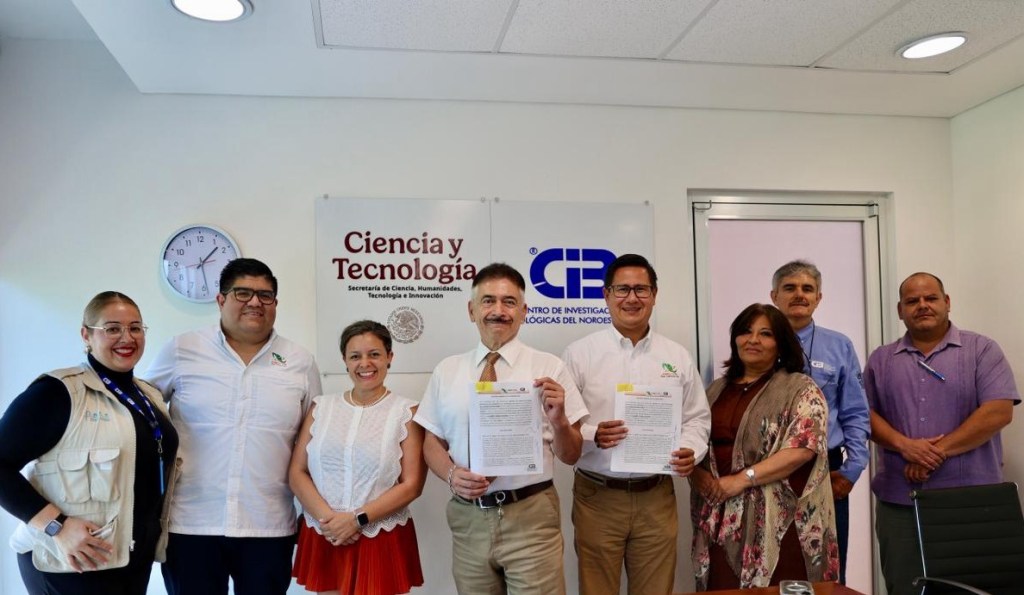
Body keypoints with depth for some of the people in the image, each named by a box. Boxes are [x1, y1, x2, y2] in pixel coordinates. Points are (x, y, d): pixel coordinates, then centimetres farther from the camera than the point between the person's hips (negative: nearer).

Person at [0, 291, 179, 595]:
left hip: (136, 559, 7)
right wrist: (57, 526, -22)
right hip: (72, 562, -7)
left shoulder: (150, 397, 9)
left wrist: (154, 535, 8)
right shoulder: (59, 392, -13)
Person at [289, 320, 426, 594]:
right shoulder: (321, 406, 7)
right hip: (324, 539, 2)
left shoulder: (405, 411, -2)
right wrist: (327, 518, -11)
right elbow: (297, 473, 3)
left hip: (382, 542, -2)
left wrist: (358, 519, -14)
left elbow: (412, 484, -7)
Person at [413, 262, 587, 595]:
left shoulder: (549, 367, -3)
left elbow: (570, 456, -1)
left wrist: (558, 420, -22)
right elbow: (432, 442, 10)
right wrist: (451, 473, -11)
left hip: (531, 517, -2)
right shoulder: (446, 371, 5)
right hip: (469, 517, 3)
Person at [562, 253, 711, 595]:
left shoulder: (678, 357, 7)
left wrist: (691, 451, -8)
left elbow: (697, 417, 11)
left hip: (657, 496, 3)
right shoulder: (579, 354, -3)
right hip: (597, 496, -2)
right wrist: (592, 436, -23)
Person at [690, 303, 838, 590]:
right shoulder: (716, 390, 14)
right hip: (721, 519, 4)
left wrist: (741, 480, -16)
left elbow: (803, 448, -13)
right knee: (723, 589, 4)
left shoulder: (800, 389, -1)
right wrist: (698, 475, -8)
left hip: (776, 519, -4)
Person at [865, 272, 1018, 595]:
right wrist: (904, 445, -11)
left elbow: (999, 411, -8)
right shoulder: (881, 360, 11)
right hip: (899, 500, 2)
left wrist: (940, 450, -13)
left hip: (971, 499, -2)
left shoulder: (982, 350, 3)